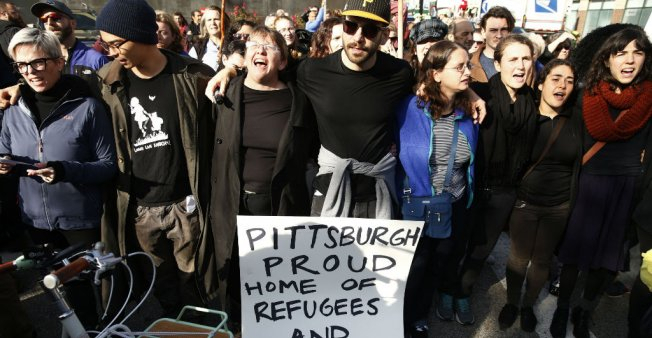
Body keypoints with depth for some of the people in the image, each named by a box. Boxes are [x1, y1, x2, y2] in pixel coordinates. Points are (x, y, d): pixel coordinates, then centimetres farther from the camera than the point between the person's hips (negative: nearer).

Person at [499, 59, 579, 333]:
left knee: (542, 260, 16)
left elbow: (578, 164, 4)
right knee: (518, 258, 10)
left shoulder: (575, 121, -2)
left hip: (559, 207, 2)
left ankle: (528, 305, 38)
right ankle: (511, 302, 34)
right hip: (525, 203, -2)